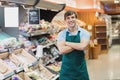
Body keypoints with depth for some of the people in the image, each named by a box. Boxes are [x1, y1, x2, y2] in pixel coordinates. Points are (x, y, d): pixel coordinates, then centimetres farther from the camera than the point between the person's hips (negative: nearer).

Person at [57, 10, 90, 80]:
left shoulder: (84, 32, -4)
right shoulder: (61, 34, -2)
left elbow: (82, 46, -22)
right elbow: (62, 50, -15)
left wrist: (67, 43, -14)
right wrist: (77, 45, -15)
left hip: (80, 67, 0)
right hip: (66, 68, 0)